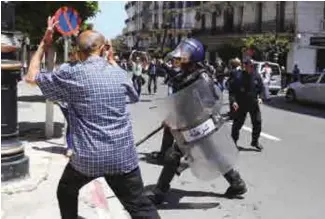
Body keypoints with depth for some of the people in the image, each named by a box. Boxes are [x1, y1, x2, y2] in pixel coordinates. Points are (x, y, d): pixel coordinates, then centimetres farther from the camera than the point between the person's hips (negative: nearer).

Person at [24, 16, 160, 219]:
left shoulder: (71, 75, -7)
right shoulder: (120, 73, 3)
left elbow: (31, 76, 7)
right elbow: (134, 96, 26)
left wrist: (45, 42, 12)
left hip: (87, 157, -1)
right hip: (123, 156, 2)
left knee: (66, 192, 29)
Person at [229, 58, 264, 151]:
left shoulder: (256, 76, 0)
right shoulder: (238, 77, -12)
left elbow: (261, 88, 12)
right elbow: (231, 90, -9)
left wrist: (259, 97, -3)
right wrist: (233, 101, -20)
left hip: (254, 104, 4)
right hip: (241, 105, -3)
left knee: (257, 122, 5)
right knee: (237, 123, 5)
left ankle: (255, 141, 22)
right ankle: (233, 141, 22)